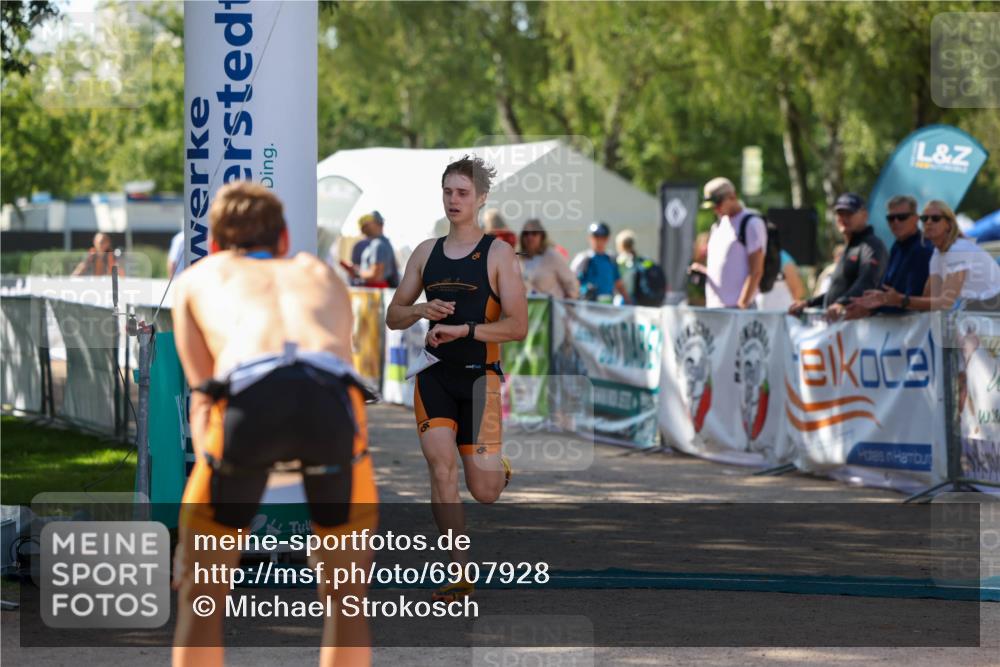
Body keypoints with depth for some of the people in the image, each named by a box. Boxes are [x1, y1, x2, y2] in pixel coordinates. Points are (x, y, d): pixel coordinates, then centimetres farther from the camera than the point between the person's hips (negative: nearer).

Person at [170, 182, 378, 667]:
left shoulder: (198, 279, 36)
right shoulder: (320, 275, 41)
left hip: (249, 393, -1)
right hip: (332, 390, 1)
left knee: (200, 591, 19)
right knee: (346, 592, 23)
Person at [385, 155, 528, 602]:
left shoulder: (498, 254, -4)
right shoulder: (426, 252, 10)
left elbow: (518, 326, -10)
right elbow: (392, 317, 15)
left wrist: (462, 330, -20)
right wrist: (422, 311, -7)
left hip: (478, 376, -3)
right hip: (434, 374, 3)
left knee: (484, 491, -2)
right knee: (441, 468, -14)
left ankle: (498, 467, 37)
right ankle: (460, 574, -8)